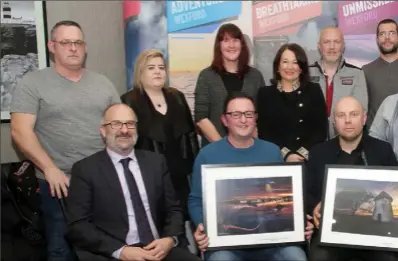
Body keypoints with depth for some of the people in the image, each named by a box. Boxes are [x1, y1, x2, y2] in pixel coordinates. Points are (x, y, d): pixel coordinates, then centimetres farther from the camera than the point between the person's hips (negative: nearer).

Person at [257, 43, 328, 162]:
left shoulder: (314, 90, 10)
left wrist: (302, 154, -8)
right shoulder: (265, 93, 9)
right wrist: (286, 154, -9)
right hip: (277, 159, 0)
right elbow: (263, 132, 3)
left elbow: (321, 129, 4)